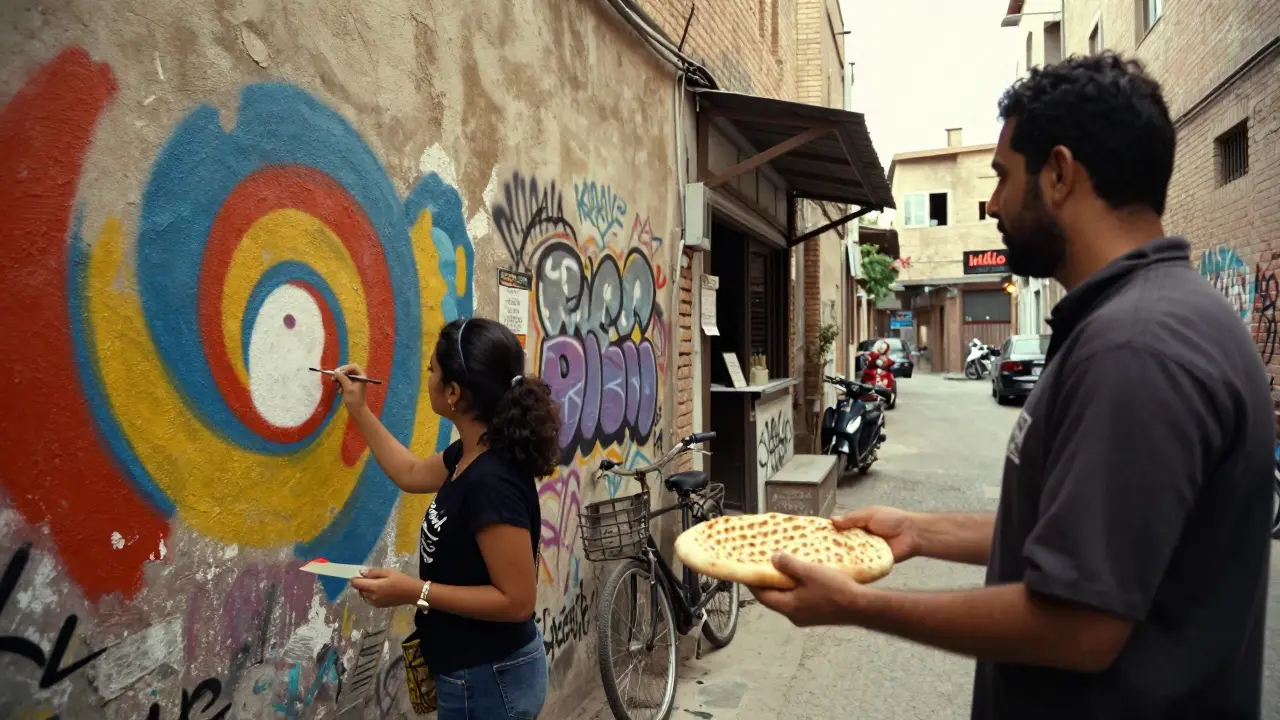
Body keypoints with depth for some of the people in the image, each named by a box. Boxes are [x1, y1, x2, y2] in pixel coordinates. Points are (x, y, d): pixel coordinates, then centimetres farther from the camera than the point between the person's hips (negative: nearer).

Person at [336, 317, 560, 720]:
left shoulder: (491, 483, -30)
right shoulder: (471, 456, -1)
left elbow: (517, 600, -26)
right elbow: (411, 474, 19)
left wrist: (415, 591, -26)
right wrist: (358, 410, 18)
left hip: (488, 680, -9)